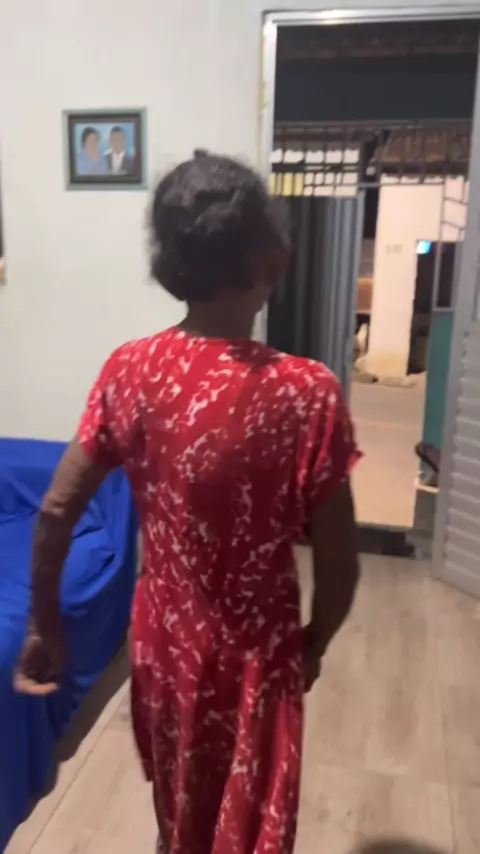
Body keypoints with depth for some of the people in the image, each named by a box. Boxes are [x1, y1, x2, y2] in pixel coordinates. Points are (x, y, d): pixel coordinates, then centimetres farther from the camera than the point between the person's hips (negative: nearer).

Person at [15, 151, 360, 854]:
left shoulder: (128, 371, -13)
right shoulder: (307, 392, -24)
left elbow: (55, 514, -10)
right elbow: (339, 562, -17)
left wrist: (44, 626, 5)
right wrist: (314, 642, 2)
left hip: (163, 639, 4)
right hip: (253, 653, -3)